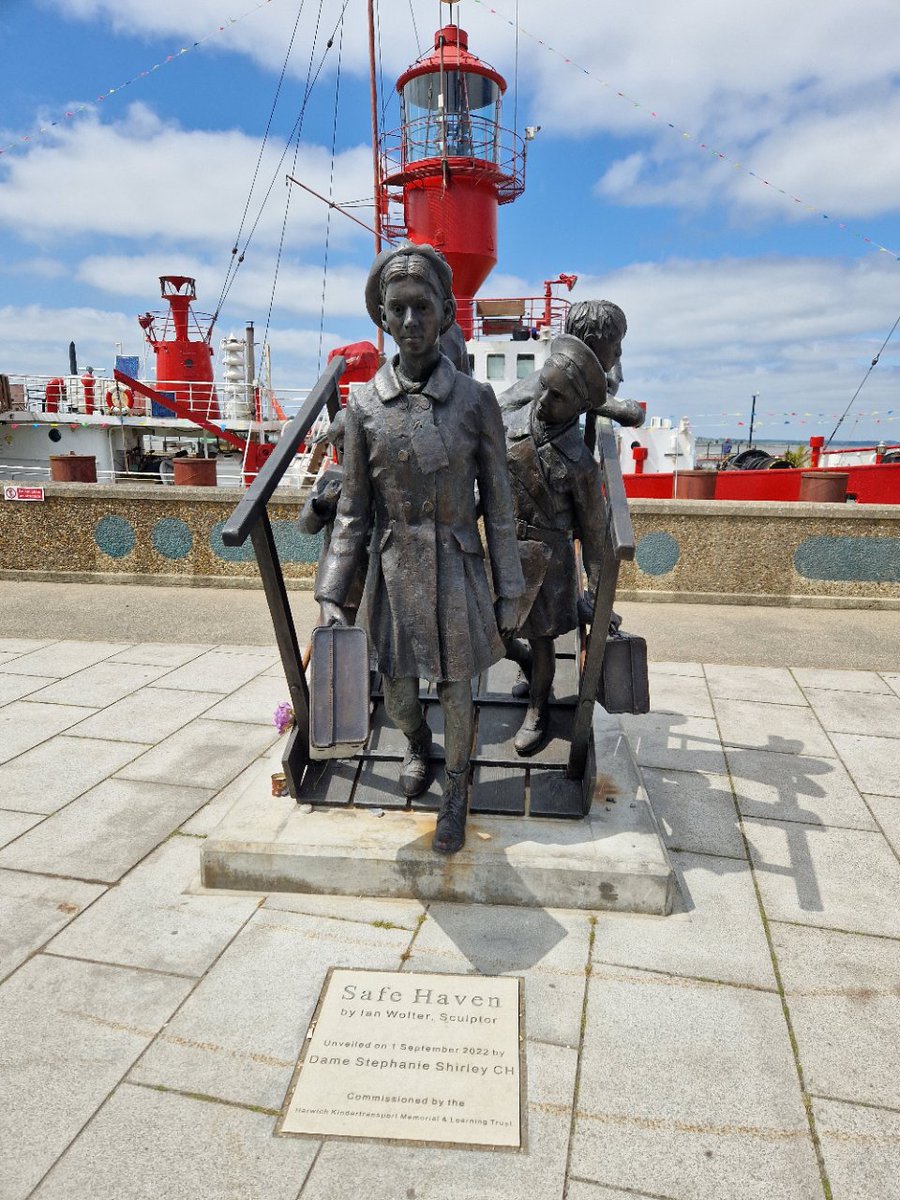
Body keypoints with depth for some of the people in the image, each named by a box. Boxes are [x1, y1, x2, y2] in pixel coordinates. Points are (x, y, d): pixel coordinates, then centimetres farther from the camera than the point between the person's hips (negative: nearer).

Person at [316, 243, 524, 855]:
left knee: (457, 692, 10)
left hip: (458, 573, -1)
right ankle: (418, 743, 50)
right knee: (399, 696, 13)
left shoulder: (477, 400, -7)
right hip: (394, 574, 2)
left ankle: (456, 793, 36)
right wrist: (332, 594, -3)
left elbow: (498, 505, -2)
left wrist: (509, 592, -2)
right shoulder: (363, 406, -4)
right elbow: (354, 510, 2)